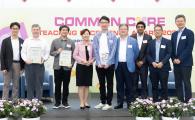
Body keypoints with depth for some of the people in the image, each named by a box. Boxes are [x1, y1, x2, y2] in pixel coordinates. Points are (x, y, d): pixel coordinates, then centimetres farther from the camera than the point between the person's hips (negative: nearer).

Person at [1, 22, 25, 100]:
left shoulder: (22, 41, 7)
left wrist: (23, 66, 2)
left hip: (18, 65, 3)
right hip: (8, 65, -2)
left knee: (16, 85, 8)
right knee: (6, 84, 1)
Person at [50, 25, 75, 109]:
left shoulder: (71, 42, 5)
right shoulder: (55, 41, 7)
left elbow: (73, 55, 3)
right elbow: (51, 52, 6)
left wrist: (71, 64, -9)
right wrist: (57, 52, -12)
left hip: (67, 66, 0)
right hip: (57, 66, 0)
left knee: (66, 85, 5)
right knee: (57, 85, 4)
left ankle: (65, 102, 15)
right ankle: (57, 102, 13)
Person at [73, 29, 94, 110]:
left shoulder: (92, 45, 3)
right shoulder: (78, 44, 1)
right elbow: (75, 55, -1)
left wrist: (91, 61, -12)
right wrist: (82, 60, -12)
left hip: (89, 66, 2)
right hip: (80, 66, -1)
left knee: (87, 85, 7)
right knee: (81, 85, 0)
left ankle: (85, 102, 16)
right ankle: (81, 102, 6)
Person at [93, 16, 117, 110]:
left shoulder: (112, 36, 1)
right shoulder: (96, 36, 7)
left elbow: (113, 50, -5)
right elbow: (95, 50, 3)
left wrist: (107, 63, -12)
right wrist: (99, 62, -7)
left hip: (109, 64, -2)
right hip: (99, 64, 2)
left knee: (109, 84, 5)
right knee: (101, 84, 10)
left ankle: (109, 103, 11)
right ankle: (102, 102, 20)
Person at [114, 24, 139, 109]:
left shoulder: (133, 41, 2)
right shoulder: (116, 41, 8)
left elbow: (136, 53, 8)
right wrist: (115, 62, 11)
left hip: (128, 66, -2)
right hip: (118, 66, 2)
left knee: (129, 86, 2)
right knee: (119, 85, 7)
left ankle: (130, 103, 11)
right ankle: (120, 103, 15)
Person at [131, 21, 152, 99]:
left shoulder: (148, 38, 2)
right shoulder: (132, 37, 3)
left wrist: (142, 61, -7)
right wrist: (136, 61, -5)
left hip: (144, 63, 0)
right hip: (134, 63, 1)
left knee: (144, 81, 3)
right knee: (134, 81, 3)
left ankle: (144, 97, 12)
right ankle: (134, 96, 12)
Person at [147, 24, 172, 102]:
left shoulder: (167, 42, 4)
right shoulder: (151, 43, 14)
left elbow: (169, 54, -4)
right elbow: (148, 54, 8)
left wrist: (162, 63, -15)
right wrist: (152, 62, -9)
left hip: (163, 67, -3)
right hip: (153, 67, 3)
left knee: (164, 85, -1)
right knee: (154, 86, 5)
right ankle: (155, 100, 12)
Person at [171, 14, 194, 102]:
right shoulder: (174, 34, 14)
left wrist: (180, 59, -16)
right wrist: (174, 59, -2)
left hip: (186, 63, -6)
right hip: (176, 63, 6)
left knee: (186, 83, -1)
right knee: (178, 83, 9)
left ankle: (188, 101, 7)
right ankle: (179, 100, 18)